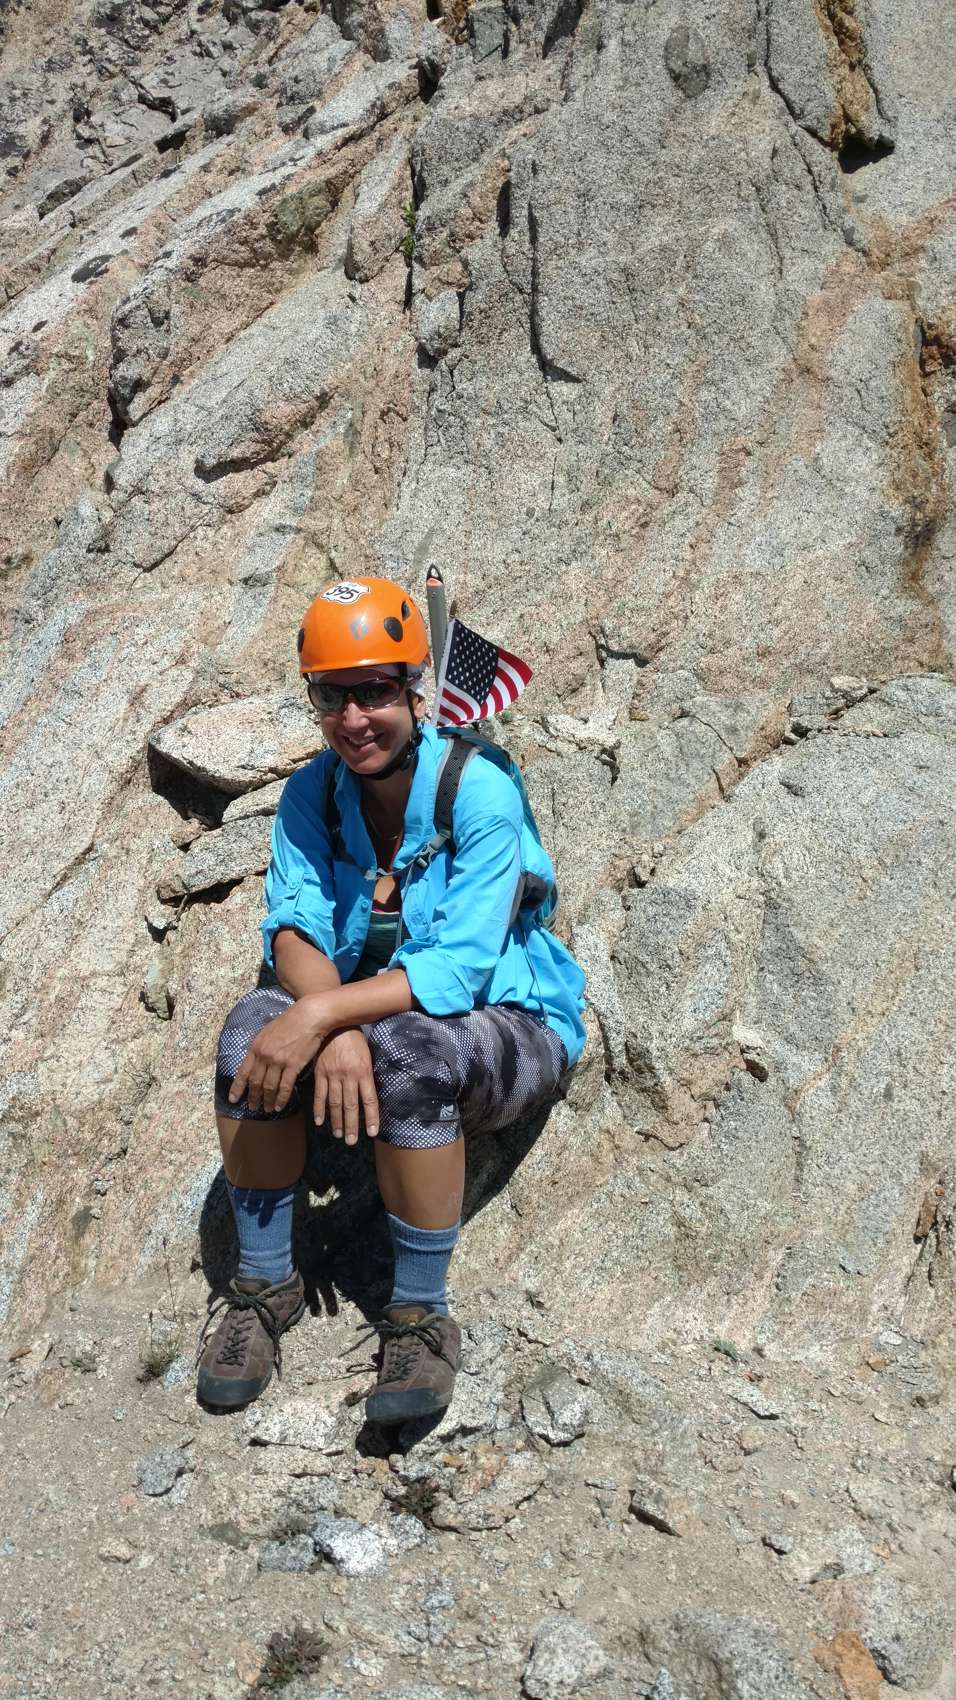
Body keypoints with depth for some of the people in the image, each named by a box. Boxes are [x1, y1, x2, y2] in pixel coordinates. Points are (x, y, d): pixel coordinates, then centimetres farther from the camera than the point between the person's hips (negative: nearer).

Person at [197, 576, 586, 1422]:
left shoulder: (481, 791, -21)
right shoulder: (312, 793, -6)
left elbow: (460, 967, -28)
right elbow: (295, 928, -14)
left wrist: (324, 1014, -39)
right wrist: (334, 1028, -35)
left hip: (507, 1028, -4)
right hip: (370, 1008, 4)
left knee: (410, 1047, -38)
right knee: (254, 1026, -25)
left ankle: (422, 1315, -18)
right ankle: (265, 1283, -7)